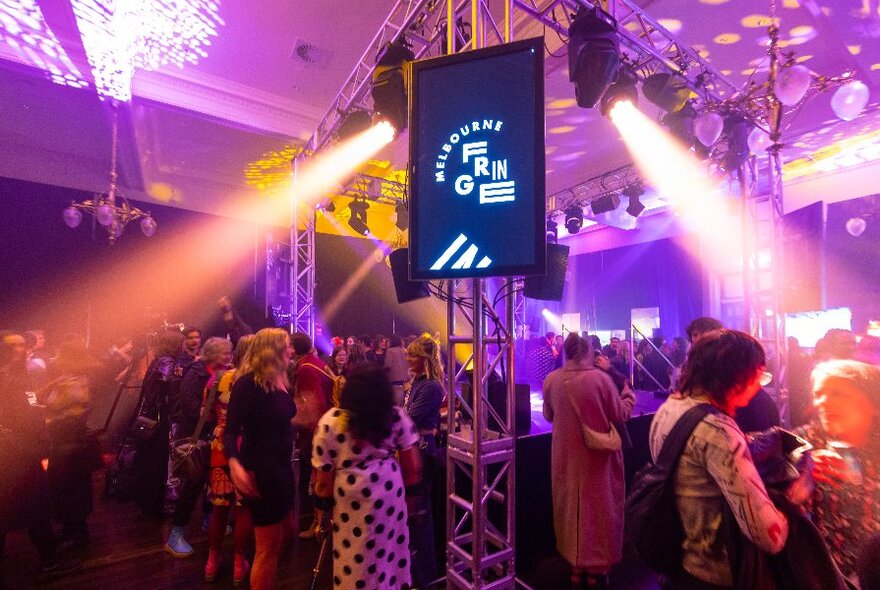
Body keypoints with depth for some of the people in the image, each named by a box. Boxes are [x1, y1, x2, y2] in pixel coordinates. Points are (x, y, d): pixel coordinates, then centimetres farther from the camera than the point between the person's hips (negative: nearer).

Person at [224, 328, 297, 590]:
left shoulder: (283, 383, 4)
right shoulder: (248, 384, -19)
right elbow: (231, 430, -23)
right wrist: (234, 463, -38)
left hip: (281, 466, 9)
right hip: (260, 470, -9)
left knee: (276, 542, 23)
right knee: (268, 547, 5)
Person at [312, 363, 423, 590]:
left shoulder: (329, 422, -14)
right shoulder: (397, 416, -8)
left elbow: (324, 470, -6)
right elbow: (411, 459, -1)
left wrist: (324, 501, 9)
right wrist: (412, 492, 11)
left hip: (352, 494, -2)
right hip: (391, 487, 3)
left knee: (357, 554, 17)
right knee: (391, 543, 22)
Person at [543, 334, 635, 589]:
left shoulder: (551, 380, -8)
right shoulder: (600, 378, -18)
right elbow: (621, 414, -6)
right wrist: (629, 393, 12)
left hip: (565, 456, 3)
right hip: (597, 456, -3)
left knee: (571, 505, 18)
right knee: (598, 508, 14)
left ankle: (576, 567, 33)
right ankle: (596, 570, 28)